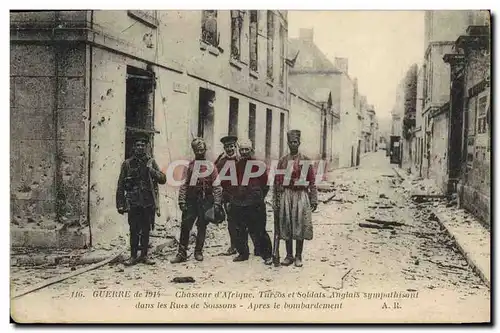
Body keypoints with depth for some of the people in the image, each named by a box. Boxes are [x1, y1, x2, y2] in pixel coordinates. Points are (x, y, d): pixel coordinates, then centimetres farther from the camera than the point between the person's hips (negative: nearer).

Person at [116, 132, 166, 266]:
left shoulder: (151, 162, 7)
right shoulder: (127, 163, 4)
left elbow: (163, 179, 2)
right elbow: (120, 186, 4)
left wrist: (152, 170, -14)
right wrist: (120, 204, 0)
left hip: (148, 202, 1)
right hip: (133, 203, -1)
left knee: (146, 230, 8)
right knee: (134, 231, 1)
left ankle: (144, 255, 18)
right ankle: (133, 256, 10)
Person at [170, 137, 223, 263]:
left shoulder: (211, 166, 3)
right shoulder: (189, 166, 6)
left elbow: (217, 187, 1)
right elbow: (184, 185, 4)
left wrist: (217, 203, -6)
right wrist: (182, 201, -5)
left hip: (205, 201, -1)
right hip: (191, 200, 1)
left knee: (202, 227, 7)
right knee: (185, 226, -3)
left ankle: (198, 252, 19)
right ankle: (182, 254, 2)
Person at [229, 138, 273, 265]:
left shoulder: (259, 165, -2)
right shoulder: (236, 165, 9)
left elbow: (265, 183, 1)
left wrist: (259, 197, 0)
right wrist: (233, 196, 11)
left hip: (255, 204, -4)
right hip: (238, 204, 4)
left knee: (259, 231, -4)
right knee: (240, 231, 11)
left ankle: (267, 255, 5)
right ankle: (243, 253, 25)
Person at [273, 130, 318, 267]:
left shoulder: (305, 160, 2)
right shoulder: (282, 161, 8)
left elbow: (311, 182, 1)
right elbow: (277, 182, 7)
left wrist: (314, 200, -3)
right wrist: (276, 200, 3)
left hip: (301, 196, -2)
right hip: (286, 195, 2)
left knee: (300, 227, 1)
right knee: (286, 227, 5)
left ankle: (298, 257, 11)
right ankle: (289, 256, 16)